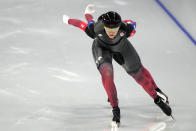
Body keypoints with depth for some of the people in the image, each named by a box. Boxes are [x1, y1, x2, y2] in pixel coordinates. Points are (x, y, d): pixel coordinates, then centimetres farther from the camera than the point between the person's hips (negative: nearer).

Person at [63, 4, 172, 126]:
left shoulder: (125, 28, -39)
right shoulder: (96, 29, -40)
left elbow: (132, 23, -15)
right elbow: (81, 24, -21)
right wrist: (68, 20, -4)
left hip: (120, 46, 2)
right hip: (101, 46, -1)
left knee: (138, 72, 12)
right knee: (106, 72, -27)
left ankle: (157, 97, 36)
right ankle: (115, 109, -15)